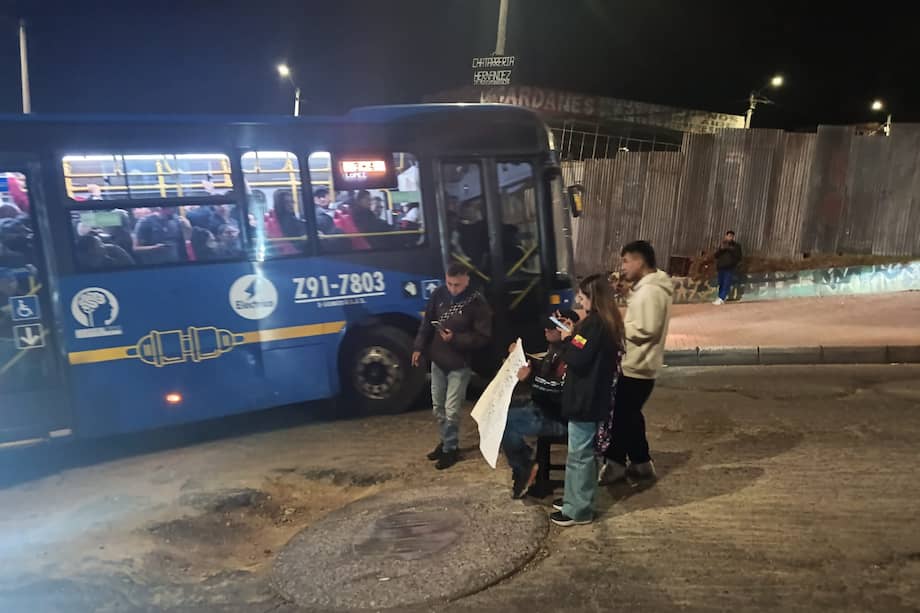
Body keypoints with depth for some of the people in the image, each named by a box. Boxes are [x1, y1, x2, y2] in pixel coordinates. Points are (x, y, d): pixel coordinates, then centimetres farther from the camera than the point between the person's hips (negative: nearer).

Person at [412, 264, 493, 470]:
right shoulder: (439, 294, -3)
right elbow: (427, 322, 7)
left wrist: (455, 339, -25)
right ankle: (446, 441, 36)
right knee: (437, 407, 17)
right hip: (437, 360, 5)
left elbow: (483, 337, -16)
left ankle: (450, 448, 18)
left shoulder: (477, 303, -16)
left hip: (460, 364, -5)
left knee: (451, 410, -1)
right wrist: (419, 348, 3)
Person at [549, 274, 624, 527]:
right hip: (594, 397, 10)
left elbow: (577, 359, -24)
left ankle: (579, 510, 9)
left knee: (579, 454, 0)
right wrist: (575, 334, 8)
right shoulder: (607, 322, 10)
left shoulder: (593, 323, -21)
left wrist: (566, 339, -8)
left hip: (584, 399, -10)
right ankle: (576, 499, 31)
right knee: (583, 452, 19)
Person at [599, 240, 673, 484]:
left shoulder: (649, 291, -21)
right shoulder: (652, 287, 13)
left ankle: (614, 464, 12)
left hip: (634, 368, -10)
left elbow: (644, 330, -25)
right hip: (638, 366, 10)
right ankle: (641, 462, 27)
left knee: (619, 416, 1)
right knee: (630, 415, 19)